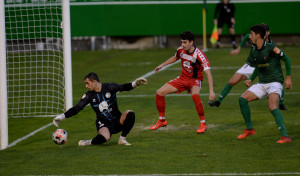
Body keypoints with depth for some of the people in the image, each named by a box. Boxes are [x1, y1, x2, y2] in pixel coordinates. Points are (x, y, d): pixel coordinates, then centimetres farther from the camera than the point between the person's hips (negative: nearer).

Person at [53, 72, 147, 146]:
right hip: (103, 124, -2)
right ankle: (90, 142, -4)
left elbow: (123, 87, -18)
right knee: (105, 137, -37)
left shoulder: (109, 87, -4)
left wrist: (134, 84, -38)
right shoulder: (89, 96, 0)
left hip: (117, 121, 2)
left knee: (130, 114, -29)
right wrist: (61, 117, -7)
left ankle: (122, 139, -11)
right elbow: (76, 109, 0)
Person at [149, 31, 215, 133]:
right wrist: (162, 65, 22)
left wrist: (211, 91, -36)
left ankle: (203, 124, -26)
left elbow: (208, 73, -28)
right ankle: (162, 121, 17)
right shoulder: (181, 50, -7)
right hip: (182, 78, 6)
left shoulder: (199, 55, -25)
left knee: (195, 95, -40)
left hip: (195, 80, -6)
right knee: (159, 93, -3)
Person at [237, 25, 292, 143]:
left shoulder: (271, 48, -15)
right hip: (261, 84, 8)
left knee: (272, 107, -29)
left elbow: (286, 59, -7)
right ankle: (249, 129, 11)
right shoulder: (253, 51, 8)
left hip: (275, 82, -8)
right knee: (242, 99, -3)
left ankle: (285, 136, -32)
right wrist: (251, 80, 12)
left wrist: (288, 78, -10)